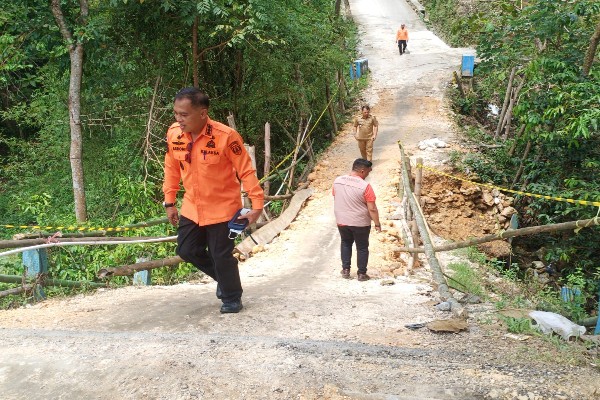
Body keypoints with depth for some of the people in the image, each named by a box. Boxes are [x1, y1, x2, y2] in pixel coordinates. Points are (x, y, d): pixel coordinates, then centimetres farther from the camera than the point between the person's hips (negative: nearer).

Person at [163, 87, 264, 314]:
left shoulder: (225, 136, -25)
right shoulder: (173, 134, -9)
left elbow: (246, 171, -17)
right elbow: (172, 169, 6)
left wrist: (257, 205, -18)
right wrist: (169, 202, 10)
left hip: (222, 208, -5)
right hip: (192, 207, 6)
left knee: (221, 256, 3)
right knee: (187, 250, 12)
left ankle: (232, 298, 29)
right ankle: (223, 277, 38)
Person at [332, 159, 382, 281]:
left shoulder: (337, 181, -5)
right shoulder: (365, 186, -22)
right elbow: (372, 209, -19)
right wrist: (377, 224, -6)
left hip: (342, 221, 4)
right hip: (360, 223, -4)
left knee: (346, 243, 25)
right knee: (362, 247, 13)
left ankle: (345, 270, 26)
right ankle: (361, 274, 20)